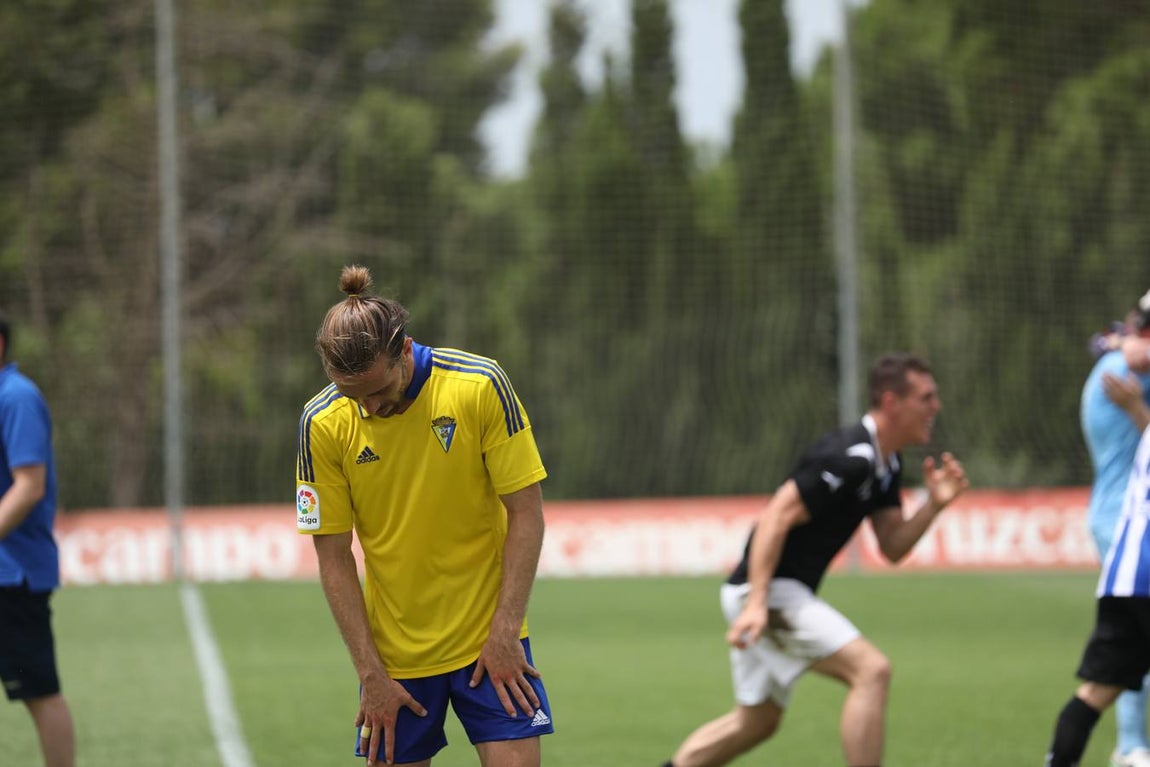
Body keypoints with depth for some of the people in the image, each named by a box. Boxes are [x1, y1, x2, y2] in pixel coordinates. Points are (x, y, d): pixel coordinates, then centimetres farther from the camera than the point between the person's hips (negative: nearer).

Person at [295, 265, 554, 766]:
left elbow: (526, 513, -7)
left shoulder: (481, 385, -12)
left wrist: (505, 633, -12)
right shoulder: (323, 425, -9)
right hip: (394, 655, 1)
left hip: (489, 642, -1)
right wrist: (371, 674, -9)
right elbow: (334, 560, -5)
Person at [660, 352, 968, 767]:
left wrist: (933, 504, -5)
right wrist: (756, 603, -31)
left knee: (757, 722, 19)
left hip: (776, 593, 11)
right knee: (871, 670, -20)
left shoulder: (886, 465, 11)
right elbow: (777, 516, -25)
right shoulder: (849, 457, -21)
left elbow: (892, 547, 12)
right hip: (766, 590, -11)